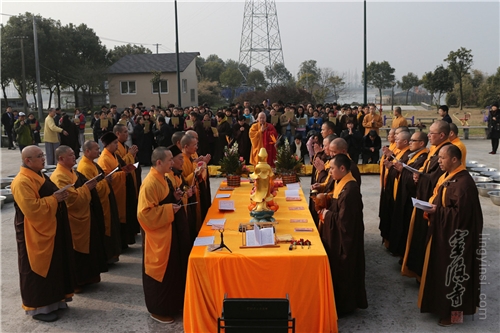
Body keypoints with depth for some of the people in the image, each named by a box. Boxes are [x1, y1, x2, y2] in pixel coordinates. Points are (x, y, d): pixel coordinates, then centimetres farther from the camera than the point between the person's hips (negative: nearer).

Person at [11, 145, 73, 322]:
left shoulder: (38, 176, 11)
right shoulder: (23, 181, -21)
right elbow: (31, 209, -28)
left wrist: (59, 195, 4)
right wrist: (54, 198, -22)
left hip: (49, 230, 10)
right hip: (35, 234, -10)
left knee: (52, 266, 17)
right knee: (38, 269, 2)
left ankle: (51, 300, 31)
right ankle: (38, 307, 15)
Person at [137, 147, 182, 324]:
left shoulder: (160, 178, 5)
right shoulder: (150, 183, -24)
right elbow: (145, 213, -26)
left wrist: (175, 199, 3)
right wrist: (169, 210, -23)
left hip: (166, 231, 10)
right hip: (157, 234, -10)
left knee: (169, 269, 19)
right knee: (159, 270, 4)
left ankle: (168, 304, 35)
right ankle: (158, 310, 20)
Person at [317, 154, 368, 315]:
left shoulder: (350, 188, -26)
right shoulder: (342, 183, 5)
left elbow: (344, 218, -26)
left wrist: (327, 214, -13)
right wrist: (326, 210, 1)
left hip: (345, 237, -10)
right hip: (337, 234, 10)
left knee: (342, 270, 5)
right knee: (338, 268, 19)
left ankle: (343, 304, 21)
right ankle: (341, 301, 34)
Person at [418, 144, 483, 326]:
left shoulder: (463, 182, -23)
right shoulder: (446, 176, 7)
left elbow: (461, 213, -26)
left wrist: (437, 211, -20)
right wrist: (431, 206, -1)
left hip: (455, 237, -10)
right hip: (442, 232, 10)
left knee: (452, 272, 3)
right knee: (440, 268, 19)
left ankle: (454, 310, 18)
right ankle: (441, 302, 34)